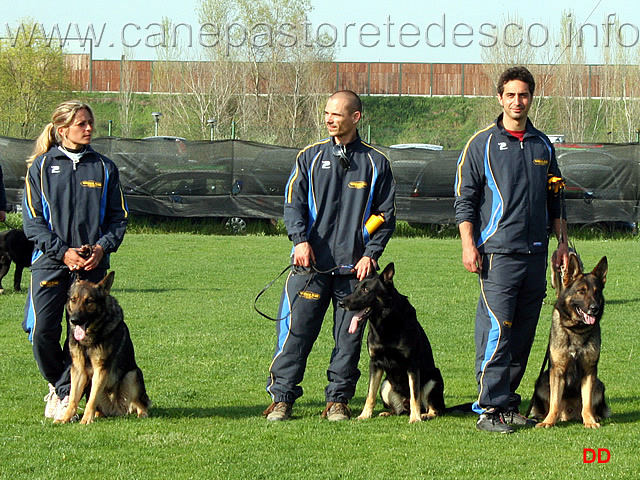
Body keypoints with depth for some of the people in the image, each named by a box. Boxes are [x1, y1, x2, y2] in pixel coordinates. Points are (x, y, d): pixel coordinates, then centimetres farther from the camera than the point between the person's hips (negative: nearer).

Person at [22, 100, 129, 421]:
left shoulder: (104, 168, 8)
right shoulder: (41, 167, 3)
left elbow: (119, 216, 10)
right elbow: (32, 220, 0)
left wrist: (102, 247, -8)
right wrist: (62, 251, -11)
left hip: (92, 263, 1)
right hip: (50, 261, -1)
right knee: (42, 331, -9)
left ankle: (64, 395, 9)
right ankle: (59, 384, 16)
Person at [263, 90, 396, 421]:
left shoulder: (375, 163, 8)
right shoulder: (310, 157, 10)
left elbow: (385, 214, 8)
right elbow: (293, 202, 5)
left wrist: (371, 254, -3)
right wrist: (300, 239, -11)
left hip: (354, 266, 0)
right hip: (311, 263, 0)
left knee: (349, 336, 2)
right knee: (296, 330, -5)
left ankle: (338, 400, 12)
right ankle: (282, 398, 2)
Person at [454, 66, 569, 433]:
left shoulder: (543, 145, 15)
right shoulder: (483, 144, 1)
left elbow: (555, 200, 22)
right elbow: (464, 199, 0)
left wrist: (563, 243, 15)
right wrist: (468, 244, -9)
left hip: (536, 252, 5)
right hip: (498, 252, -5)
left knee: (524, 333, 7)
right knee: (496, 331, -11)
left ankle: (509, 401, 15)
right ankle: (490, 409, -9)